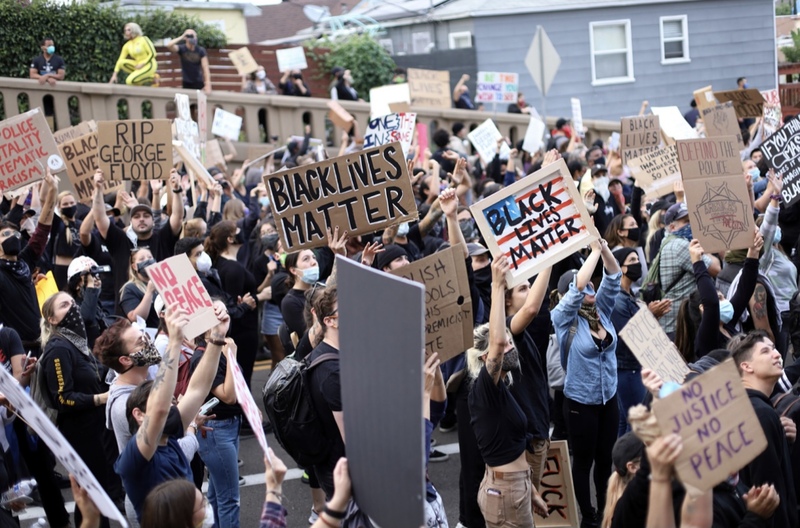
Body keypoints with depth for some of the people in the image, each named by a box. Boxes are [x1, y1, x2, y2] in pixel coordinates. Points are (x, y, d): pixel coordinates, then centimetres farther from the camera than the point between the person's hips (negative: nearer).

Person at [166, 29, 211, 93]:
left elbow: (205, 68, -12)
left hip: (198, 83, 0)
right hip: (186, 83, 0)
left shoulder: (201, 50, -8)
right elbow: (169, 45, -27)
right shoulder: (181, 48, -8)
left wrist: (208, 84, -23)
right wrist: (181, 37, -20)